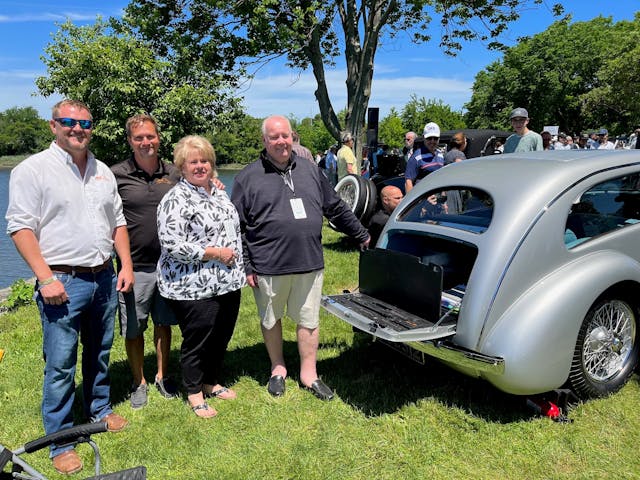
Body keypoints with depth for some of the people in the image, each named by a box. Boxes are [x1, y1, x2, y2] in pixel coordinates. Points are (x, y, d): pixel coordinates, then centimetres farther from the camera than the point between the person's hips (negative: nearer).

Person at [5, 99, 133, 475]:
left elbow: (118, 222, 16)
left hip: (105, 278, 6)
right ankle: (60, 443, 15)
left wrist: (126, 266, 7)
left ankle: (100, 409, 38)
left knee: (100, 353, 18)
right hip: (64, 282, -5)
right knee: (61, 365, 1)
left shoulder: (102, 171, 12)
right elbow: (20, 227, -10)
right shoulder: (33, 169, -5)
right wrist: (46, 278, -17)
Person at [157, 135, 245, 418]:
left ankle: (212, 383, 39)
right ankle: (194, 394, 27)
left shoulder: (218, 193, 12)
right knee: (196, 341, 7)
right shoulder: (175, 200, -13)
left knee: (221, 337, 18)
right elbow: (172, 245, -21)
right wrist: (215, 253, -18)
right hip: (194, 288, -7)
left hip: (227, 284, 8)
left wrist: (241, 268, 17)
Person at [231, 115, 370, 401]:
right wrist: (245, 266, -7)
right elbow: (237, 227, -3)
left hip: (309, 264, 3)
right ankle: (278, 368, 36)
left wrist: (361, 235, 22)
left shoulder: (309, 171, 10)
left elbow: (337, 208, 18)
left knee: (309, 320, 11)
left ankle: (308, 373, 28)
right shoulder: (249, 178, -3)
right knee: (271, 320, 15)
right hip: (268, 268, -2)